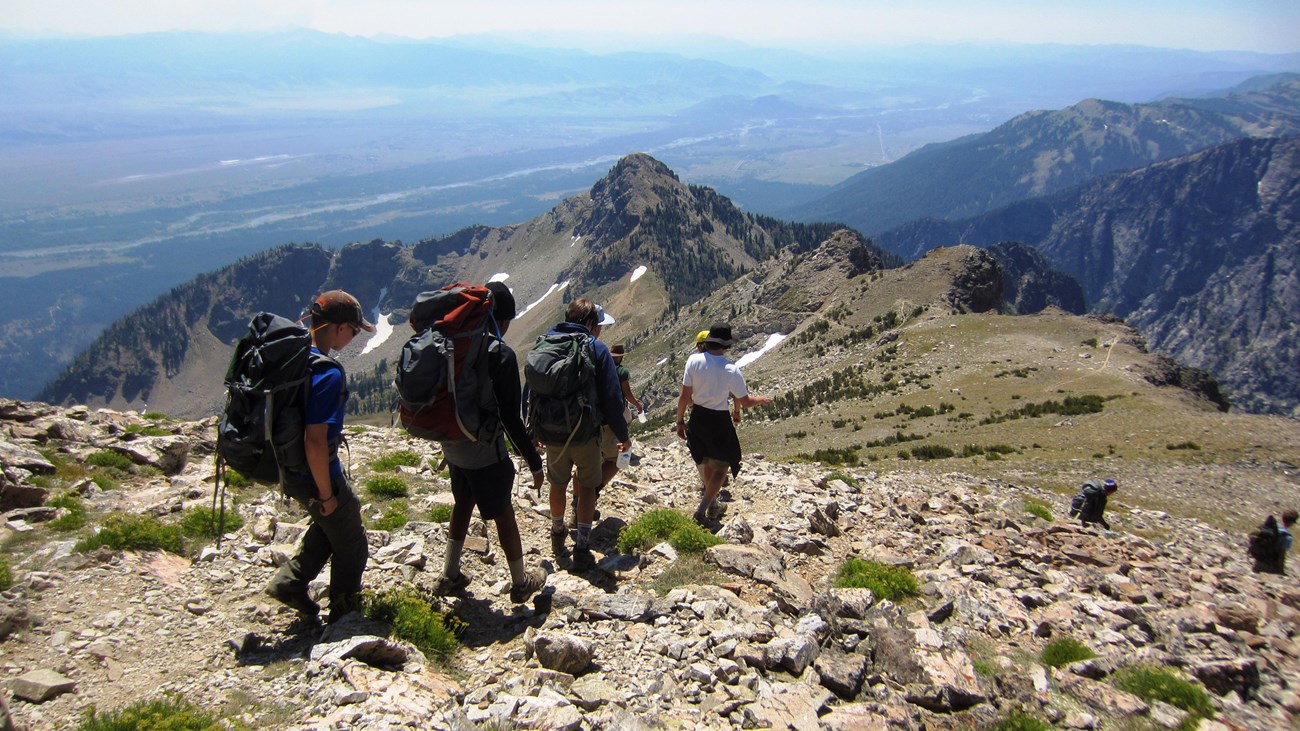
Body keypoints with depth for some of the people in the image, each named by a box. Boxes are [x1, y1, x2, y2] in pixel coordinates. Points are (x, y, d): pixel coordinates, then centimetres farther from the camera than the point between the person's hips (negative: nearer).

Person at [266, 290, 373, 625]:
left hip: (289, 468, 8)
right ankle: (344, 620, 29)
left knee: (332, 522, 32)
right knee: (352, 548, 14)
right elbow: (315, 442, -31)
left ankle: (290, 582, 32)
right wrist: (326, 495, -18)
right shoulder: (328, 374, -28)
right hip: (314, 475, -8)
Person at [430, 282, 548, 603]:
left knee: (463, 503, 25)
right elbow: (510, 418, -21)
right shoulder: (501, 355, -21)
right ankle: (521, 582, 27)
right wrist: (534, 462, -11)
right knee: (503, 514, 10)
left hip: (452, 445, 6)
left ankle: (449, 576, 37)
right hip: (484, 451, -6)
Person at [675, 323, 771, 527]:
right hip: (719, 421, -4)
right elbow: (745, 402, -11)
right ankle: (702, 510, 1)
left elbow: (684, 396, -9)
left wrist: (680, 421, 3)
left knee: (707, 461, 26)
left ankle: (709, 499, 45)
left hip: (697, 418, 5)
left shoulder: (693, 360, -12)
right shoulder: (730, 370, -20)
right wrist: (762, 399, 9)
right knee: (722, 465, 11)